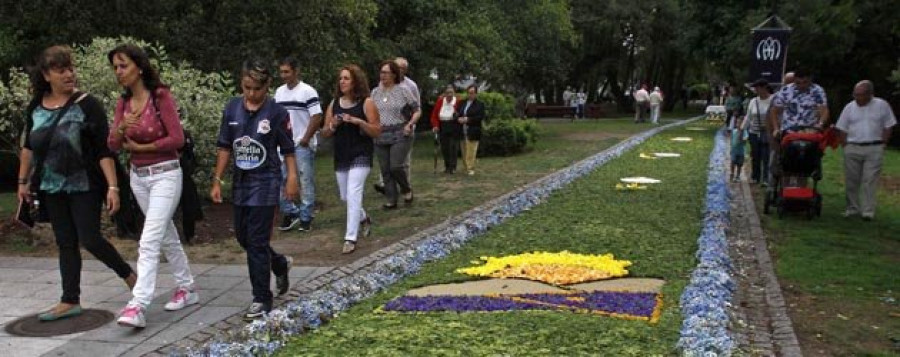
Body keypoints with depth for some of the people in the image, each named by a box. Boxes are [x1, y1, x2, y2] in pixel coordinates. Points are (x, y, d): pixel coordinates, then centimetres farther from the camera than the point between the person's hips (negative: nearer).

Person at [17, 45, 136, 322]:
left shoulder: (87, 105, -11)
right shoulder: (36, 107, 4)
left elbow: (105, 151, -15)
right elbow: (28, 147, 17)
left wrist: (112, 187, -20)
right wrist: (23, 181, 17)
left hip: (84, 186, -5)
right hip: (52, 188, 5)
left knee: (89, 239, -6)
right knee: (65, 244, 10)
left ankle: (128, 274, 18)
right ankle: (70, 302, 18)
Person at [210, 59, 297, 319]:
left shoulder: (276, 113, -10)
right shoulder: (232, 108, 2)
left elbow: (288, 151, -4)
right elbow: (225, 147, 7)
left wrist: (291, 180, -8)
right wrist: (217, 181, 4)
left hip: (265, 182, -6)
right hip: (241, 181, 6)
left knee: (257, 241, -5)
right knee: (242, 236, 16)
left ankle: (262, 299, 7)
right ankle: (280, 264, 41)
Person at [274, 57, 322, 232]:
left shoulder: (307, 91, -10)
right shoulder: (279, 92, 10)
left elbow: (317, 117, -13)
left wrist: (305, 139, -14)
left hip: (303, 145, -6)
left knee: (306, 182, 2)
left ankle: (306, 218, 13)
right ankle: (290, 212, 19)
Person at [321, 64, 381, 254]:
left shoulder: (366, 103, -6)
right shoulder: (334, 103, 7)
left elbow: (377, 131, -8)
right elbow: (325, 133, 10)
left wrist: (358, 121, -20)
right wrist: (332, 126, -11)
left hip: (361, 155, -6)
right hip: (340, 156, 6)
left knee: (353, 195, -15)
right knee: (345, 197, 16)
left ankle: (351, 238, -11)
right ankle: (363, 218, 44)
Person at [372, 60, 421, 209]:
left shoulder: (403, 91, -2)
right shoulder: (375, 92, 9)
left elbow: (417, 111, 4)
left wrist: (410, 124, -11)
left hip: (400, 135, -4)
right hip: (380, 137, 4)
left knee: (396, 166, -13)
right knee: (385, 170, 4)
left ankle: (407, 190, 15)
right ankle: (391, 200, 15)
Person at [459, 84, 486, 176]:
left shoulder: (479, 104, -2)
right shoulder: (463, 103, 15)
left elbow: (480, 117, -11)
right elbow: (459, 114, 20)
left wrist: (468, 119, -16)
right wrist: (459, 119, -4)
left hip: (473, 132, -5)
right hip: (463, 132, 5)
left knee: (471, 151, -6)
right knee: (464, 152, 8)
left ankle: (471, 169, 0)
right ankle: (466, 168, 17)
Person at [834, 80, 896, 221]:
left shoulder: (882, 105, 1)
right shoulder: (850, 107, 4)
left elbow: (887, 127, 6)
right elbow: (843, 130, 8)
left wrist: (882, 145, -1)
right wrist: (846, 147, 2)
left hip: (874, 149, -2)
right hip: (852, 148, 2)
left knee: (870, 180, -5)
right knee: (851, 180, 5)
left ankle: (868, 211, -3)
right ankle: (852, 208, 17)